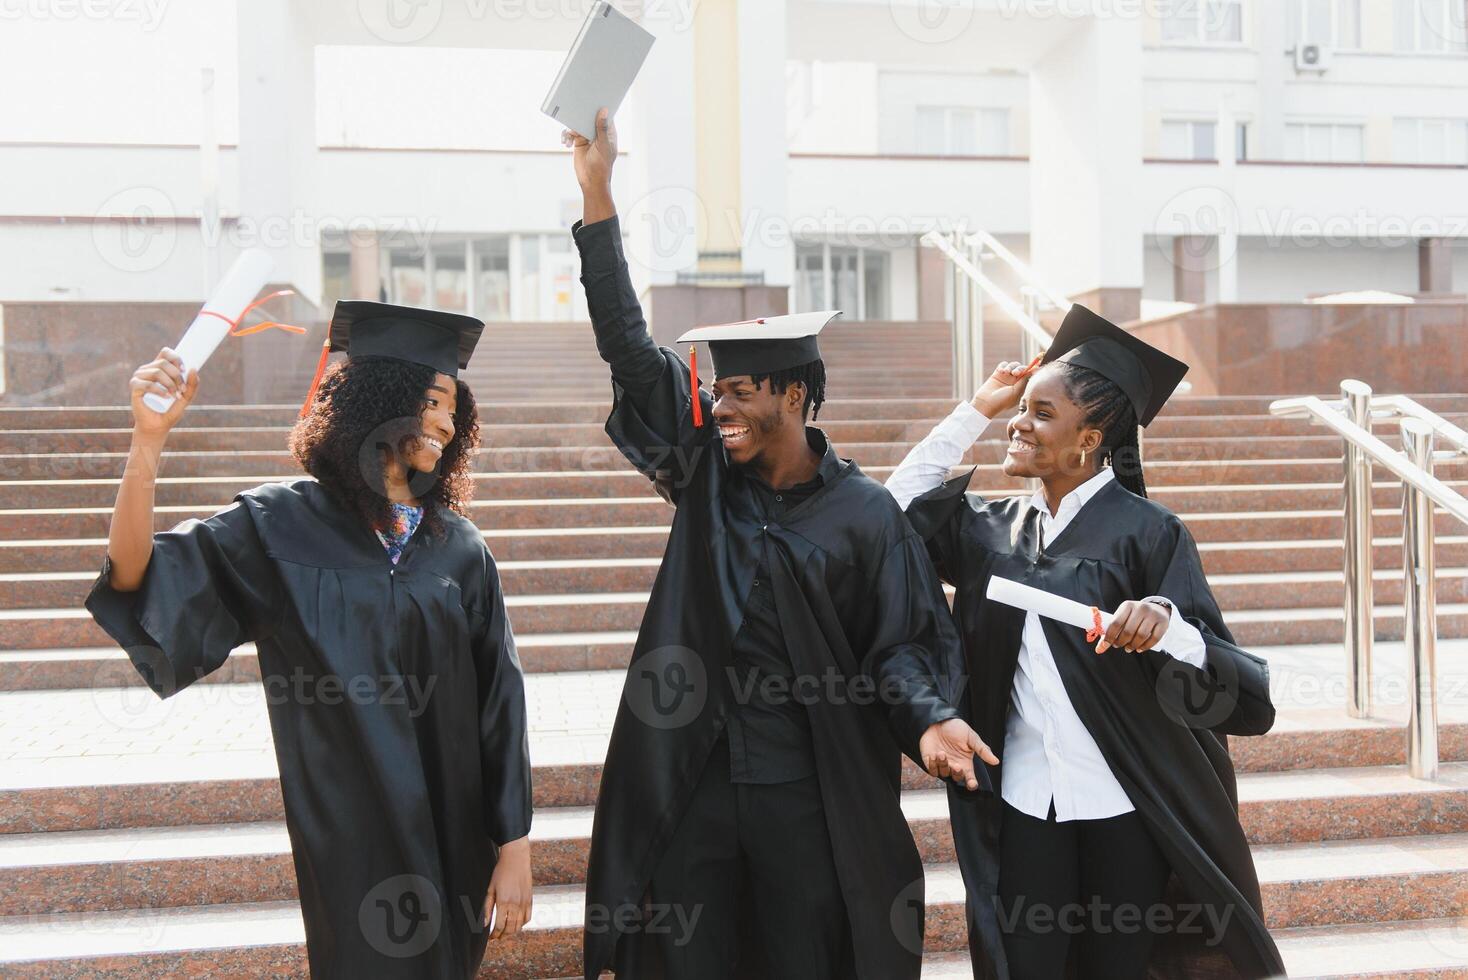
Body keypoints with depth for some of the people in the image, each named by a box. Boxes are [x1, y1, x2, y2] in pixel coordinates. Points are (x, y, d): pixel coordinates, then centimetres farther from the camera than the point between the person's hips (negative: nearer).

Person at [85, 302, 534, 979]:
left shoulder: (460, 548, -1)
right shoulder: (281, 525, -5)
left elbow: (500, 703, -1)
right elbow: (135, 579, -14)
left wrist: (515, 847, -2)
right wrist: (149, 440, -27)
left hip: (454, 839, 2)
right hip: (346, 839, -2)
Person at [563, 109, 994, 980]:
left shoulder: (863, 513, -6)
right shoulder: (708, 472, 2)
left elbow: (904, 641, -1)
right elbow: (628, 347, -1)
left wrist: (930, 715, -24)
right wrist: (597, 194, -6)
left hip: (809, 798, -3)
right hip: (693, 785, 3)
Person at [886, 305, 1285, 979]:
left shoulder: (1146, 532, -9)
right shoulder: (997, 527, 6)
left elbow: (1234, 687, -12)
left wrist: (1167, 625, -35)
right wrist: (976, 410, 7)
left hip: (1125, 809, -4)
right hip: (1023, 805, 4)